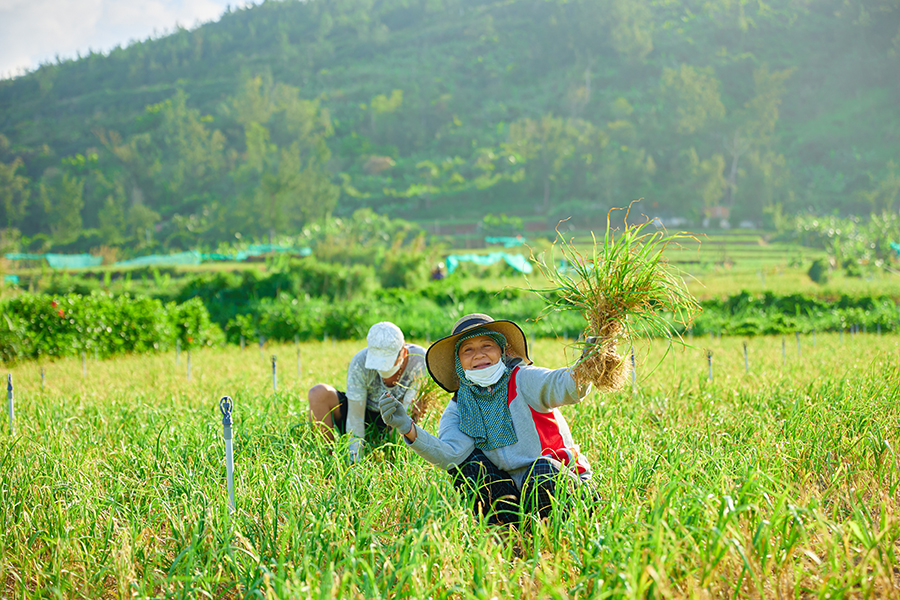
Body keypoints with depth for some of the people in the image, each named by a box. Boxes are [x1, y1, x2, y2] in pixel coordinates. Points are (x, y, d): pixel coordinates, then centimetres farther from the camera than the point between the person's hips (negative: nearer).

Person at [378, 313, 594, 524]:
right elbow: (449, 455, -16)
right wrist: (409, 429, -33)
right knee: (467, 456, -11)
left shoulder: (524, 379, -7)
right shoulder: (459, 408, 3)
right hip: (514, 494, 4)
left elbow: (569, 387, -27)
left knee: (543, 470, -34)